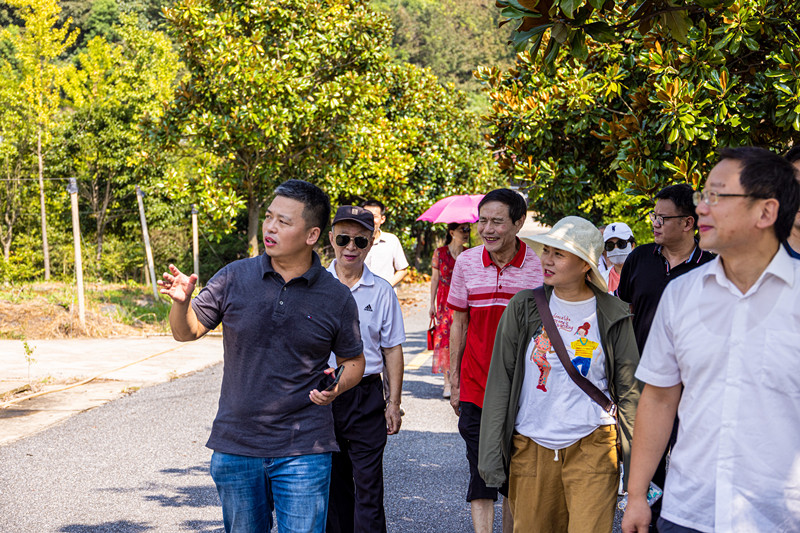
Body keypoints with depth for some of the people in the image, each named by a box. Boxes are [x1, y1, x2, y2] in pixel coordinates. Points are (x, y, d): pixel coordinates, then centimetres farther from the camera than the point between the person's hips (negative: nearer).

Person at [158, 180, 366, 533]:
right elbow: (186, 331, 5)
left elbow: (354, 362, 9)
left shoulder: (337, 298, -3)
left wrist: (337, 388, -13)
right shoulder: (235, 278, -1)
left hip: (303, 451, -2)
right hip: (235, 446, 2)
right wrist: (181, 301, -17)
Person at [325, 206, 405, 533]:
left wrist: (393, 403, 2)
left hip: (366, 396, -1)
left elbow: (392, 349, 6)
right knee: (332, 482, 10)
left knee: (368, 483, -3)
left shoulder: (382, 292, 2)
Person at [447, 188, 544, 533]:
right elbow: (459, 324, 8)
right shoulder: (466, 263, 0)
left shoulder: (539, 265, -5)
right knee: (481, 477, -3)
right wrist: (454, 382, 7)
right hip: (476, 388, 1)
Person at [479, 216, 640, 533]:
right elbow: (500, 380, 4)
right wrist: (491, 453, 0)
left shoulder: (612, 315, 1)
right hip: (530, 448, 2)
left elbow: (628, 389, 6)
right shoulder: (524, 307, 2)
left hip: (591, 449, -1)